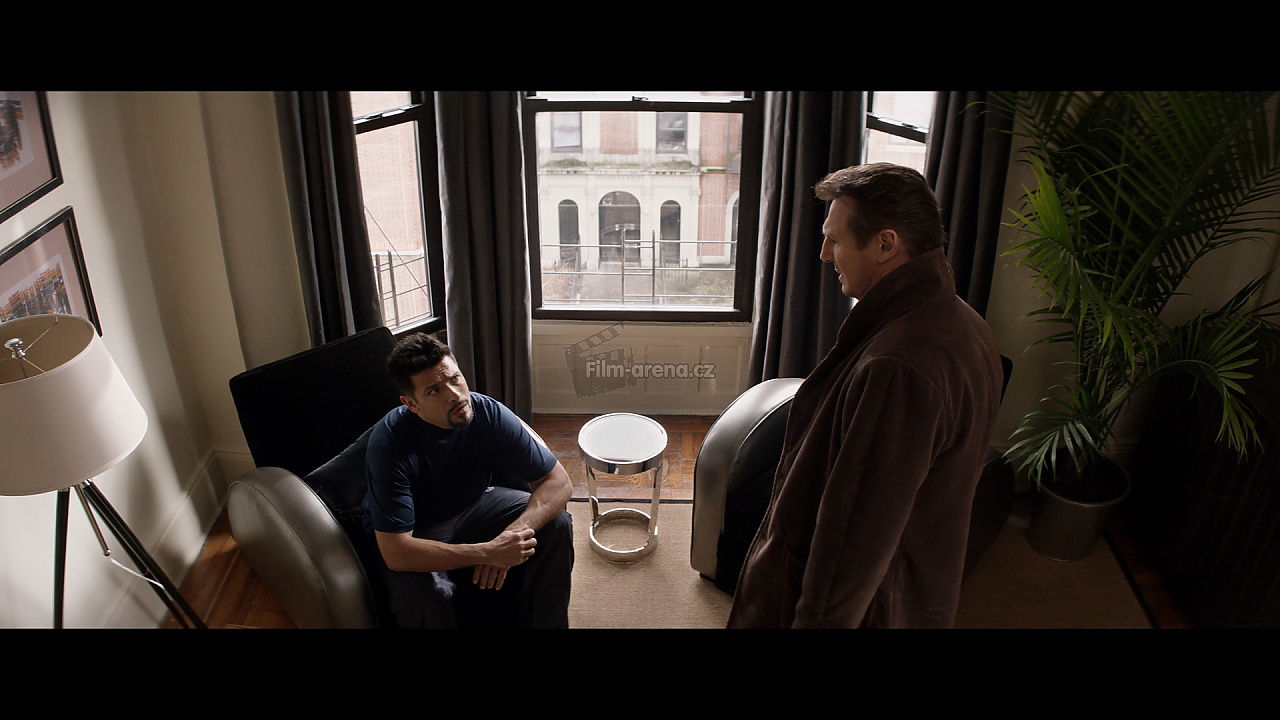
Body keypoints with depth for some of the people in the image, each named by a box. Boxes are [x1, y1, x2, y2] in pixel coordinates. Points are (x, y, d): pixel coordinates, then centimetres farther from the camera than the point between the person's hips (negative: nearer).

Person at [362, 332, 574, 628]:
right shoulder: (389, 443, -33)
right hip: (415, 533, -4)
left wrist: (511, 535, -35)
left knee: (556, 524, -17)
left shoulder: (489, 413, -23)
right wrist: (489, 552, -39)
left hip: (472, 507, 4)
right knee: (421, 594, -35)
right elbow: (395, 553, -36)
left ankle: (544, 623, 4)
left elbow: (559, 481, -18)